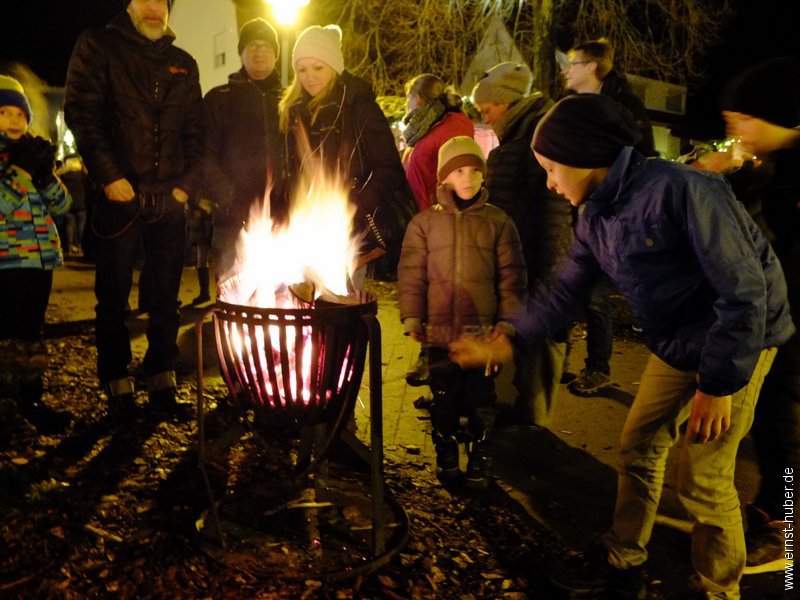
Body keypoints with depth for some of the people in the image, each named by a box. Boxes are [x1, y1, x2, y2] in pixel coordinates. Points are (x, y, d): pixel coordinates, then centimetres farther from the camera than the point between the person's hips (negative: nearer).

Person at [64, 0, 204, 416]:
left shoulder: (183, 64, 18)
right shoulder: (98, 46, 6)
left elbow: (195, 130, 16)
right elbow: (81, 112, -4)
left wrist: (188, 183, 3)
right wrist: (109, 175, -13)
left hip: (169, 200, 4)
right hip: (121, 196, -3)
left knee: (165, 298, 7)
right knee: (113, 298, 3)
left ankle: (162, 382, 16)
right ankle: (118, 386, 13)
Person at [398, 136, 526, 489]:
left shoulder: (498, 222, 2)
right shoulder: (425, 222, 2)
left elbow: (512, 275, 2)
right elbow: (411, 273, 1)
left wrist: (508, 321, -2)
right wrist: (412, 319, -3)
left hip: (483, 330, 0)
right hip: (440, 329, 1)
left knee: (481, 400, 9)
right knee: (443, 399, 11)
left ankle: (480, 462, 25)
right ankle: (446, 458, 29)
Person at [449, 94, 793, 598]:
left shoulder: (680, 189, -26)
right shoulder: (595, 217, -2)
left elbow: (745, 289, -24)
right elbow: (565, 293, 4)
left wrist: (721, 383, -20)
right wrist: (502, 345, -1)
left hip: (740, 340, -7)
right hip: (675, 344, 8)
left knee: (703, 479, -2)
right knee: (638, 447, 12)